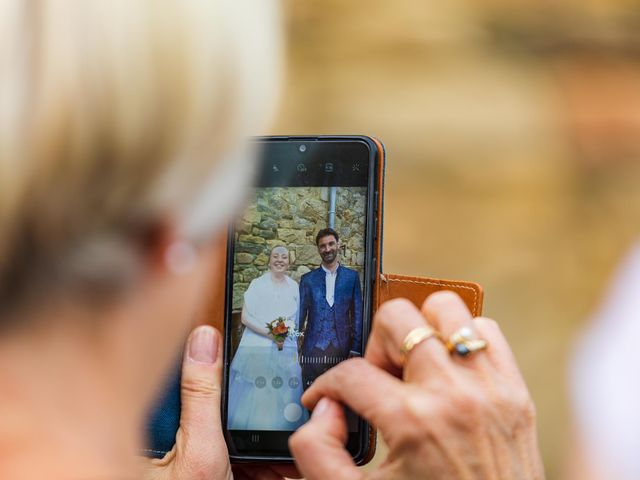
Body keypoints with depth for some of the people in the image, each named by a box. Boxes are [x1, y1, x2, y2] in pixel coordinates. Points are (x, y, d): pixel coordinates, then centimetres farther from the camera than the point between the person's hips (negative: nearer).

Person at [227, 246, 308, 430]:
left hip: (286, 350, 3)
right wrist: (270, 334, -15)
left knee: (283, 403, 2)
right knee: (255, 399, -6)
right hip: (258, 349, -3)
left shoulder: (293, 287, 10)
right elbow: (245, 318, -7)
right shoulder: (258, 284, -2)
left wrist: (287, 335, -1)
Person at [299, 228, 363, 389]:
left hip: (342, 348, 0)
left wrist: (356, 348, 1)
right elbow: (300, 314, 10)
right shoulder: (308, 279, 8)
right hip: (313, 347, 0)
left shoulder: (351, 277, 7)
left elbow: (357, 314, 7)